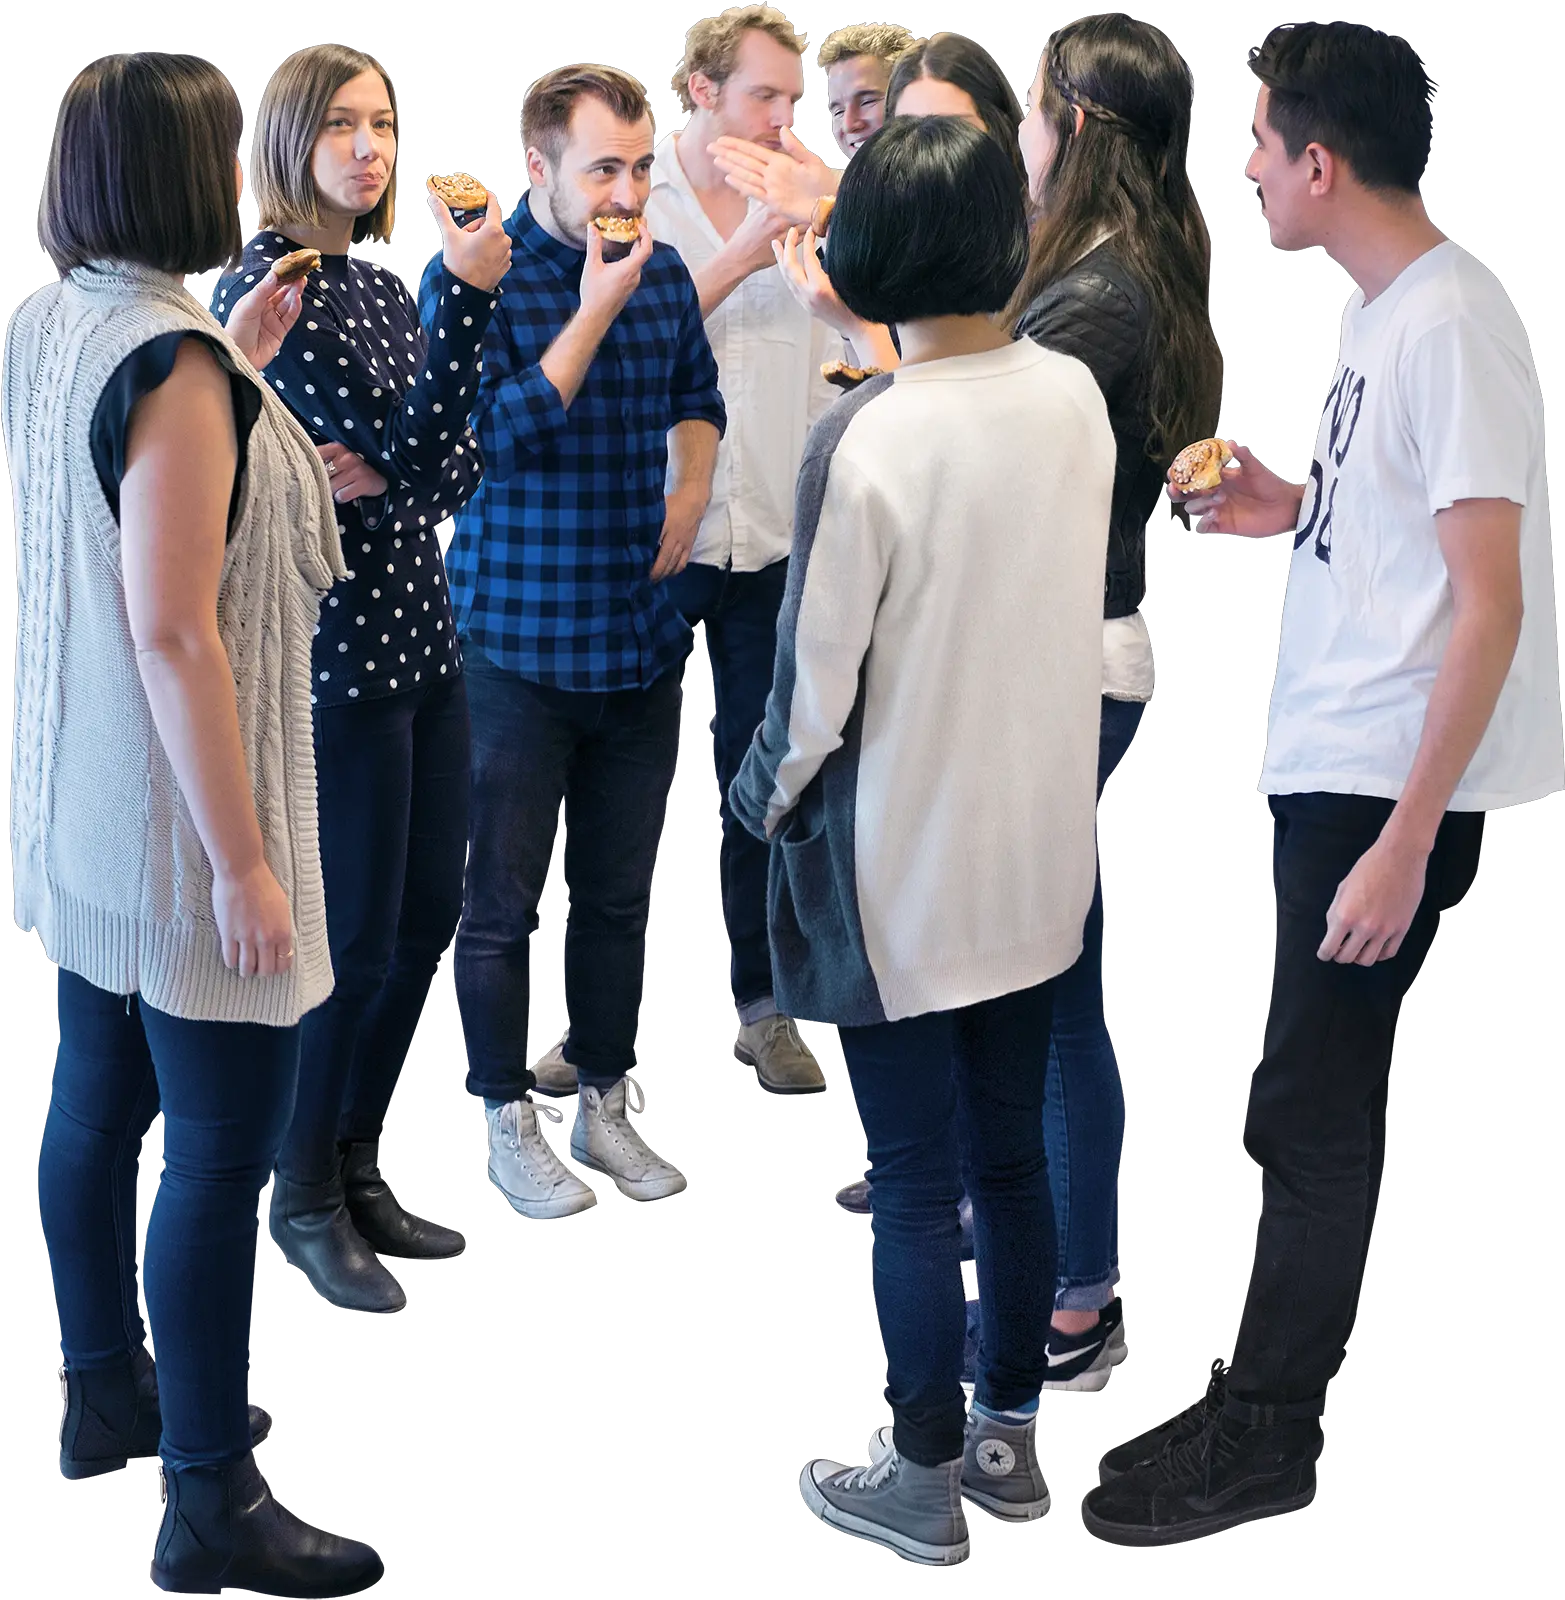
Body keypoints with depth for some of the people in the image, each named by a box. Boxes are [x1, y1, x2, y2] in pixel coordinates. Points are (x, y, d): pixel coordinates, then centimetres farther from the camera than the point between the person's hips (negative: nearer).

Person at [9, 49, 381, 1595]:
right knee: (219, 1156, -1)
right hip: (176, 816, -9)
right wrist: (243, 860, -23)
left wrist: (236, 368, 14)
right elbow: (172, 628, -26)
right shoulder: (173, 359, -23)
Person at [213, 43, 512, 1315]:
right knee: (357, 939, 0)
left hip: (421, 633, 8)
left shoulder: (382, 287, 12)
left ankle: (362, 1167, 29)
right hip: (337, 650, -8)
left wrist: (388, 478, -11)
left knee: (428, 922, 13)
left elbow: (459, 466, 10)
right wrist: (470, 298, -23)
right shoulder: (262, 290, -13)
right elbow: (403, 445, -18)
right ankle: (306, 1199, 19)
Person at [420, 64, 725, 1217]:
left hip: (642, 640, 5)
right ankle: (512, 1129, 17)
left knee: (621, 894, 13)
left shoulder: (664, 274, 5)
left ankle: (608, 1108, 26)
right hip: (519, 644, -5)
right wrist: (596, 308, -20)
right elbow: (494, 439, -18)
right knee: (505, 901, 4)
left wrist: (692, 491, 4)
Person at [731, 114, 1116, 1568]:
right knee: (1010, 1154, 18)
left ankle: (925, 1485, 20)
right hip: (1036, 854, 6)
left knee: (915, 1187, 6)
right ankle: (1010, 1437, 31)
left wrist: (764, 799, 2)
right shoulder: (1076, 398, -4)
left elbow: (815, 683, -14)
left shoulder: (863, 441, -22)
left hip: (902, 876, -6)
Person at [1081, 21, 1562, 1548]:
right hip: (1332, 763, 10)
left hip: (1392, 786, -10)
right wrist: (1291, 508, 6)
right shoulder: (1380, 308, 11)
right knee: (1327, 1098, 17)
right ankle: (1273, 1393, 30)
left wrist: (1406, 838, -24)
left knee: (1307, 1110, -2)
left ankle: (1265, 1440, 11)